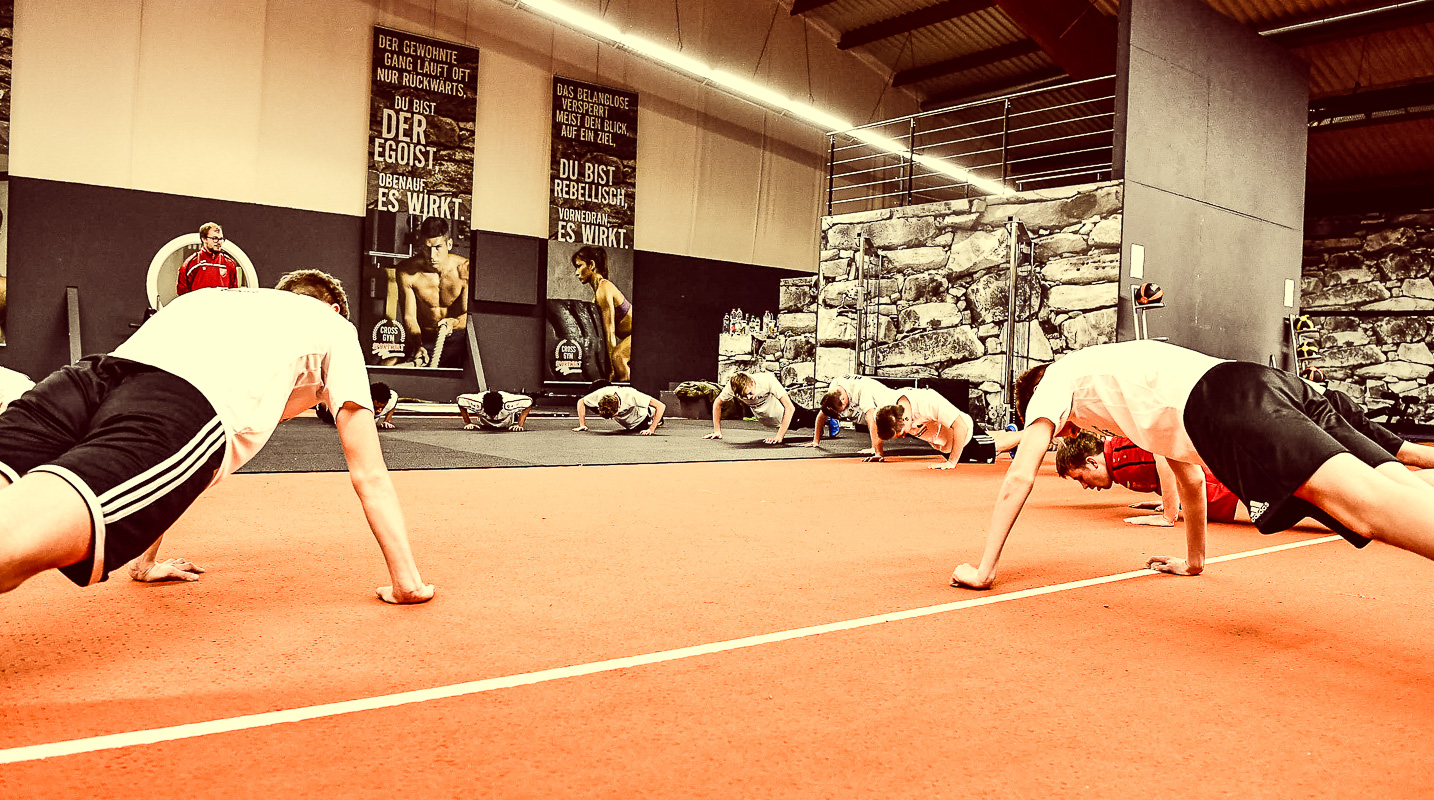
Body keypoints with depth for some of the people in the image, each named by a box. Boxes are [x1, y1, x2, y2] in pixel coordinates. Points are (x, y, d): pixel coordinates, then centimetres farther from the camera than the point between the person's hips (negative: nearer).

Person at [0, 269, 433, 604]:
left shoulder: (214, 298, 45)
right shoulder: (334, 326, 31)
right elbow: (369, 477, 25)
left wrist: (145, 561, 57)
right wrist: (407, 583, 29)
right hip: (188, 409, -6)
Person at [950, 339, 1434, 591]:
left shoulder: (1056, 381, 25)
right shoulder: (1132, 394, 44)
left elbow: (1021, 476, 16)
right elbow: (1190, 476, 48)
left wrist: (983, 570, 21)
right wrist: (1193, 559, 57)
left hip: (1228, 404, -8)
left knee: (1366, 503, -29)